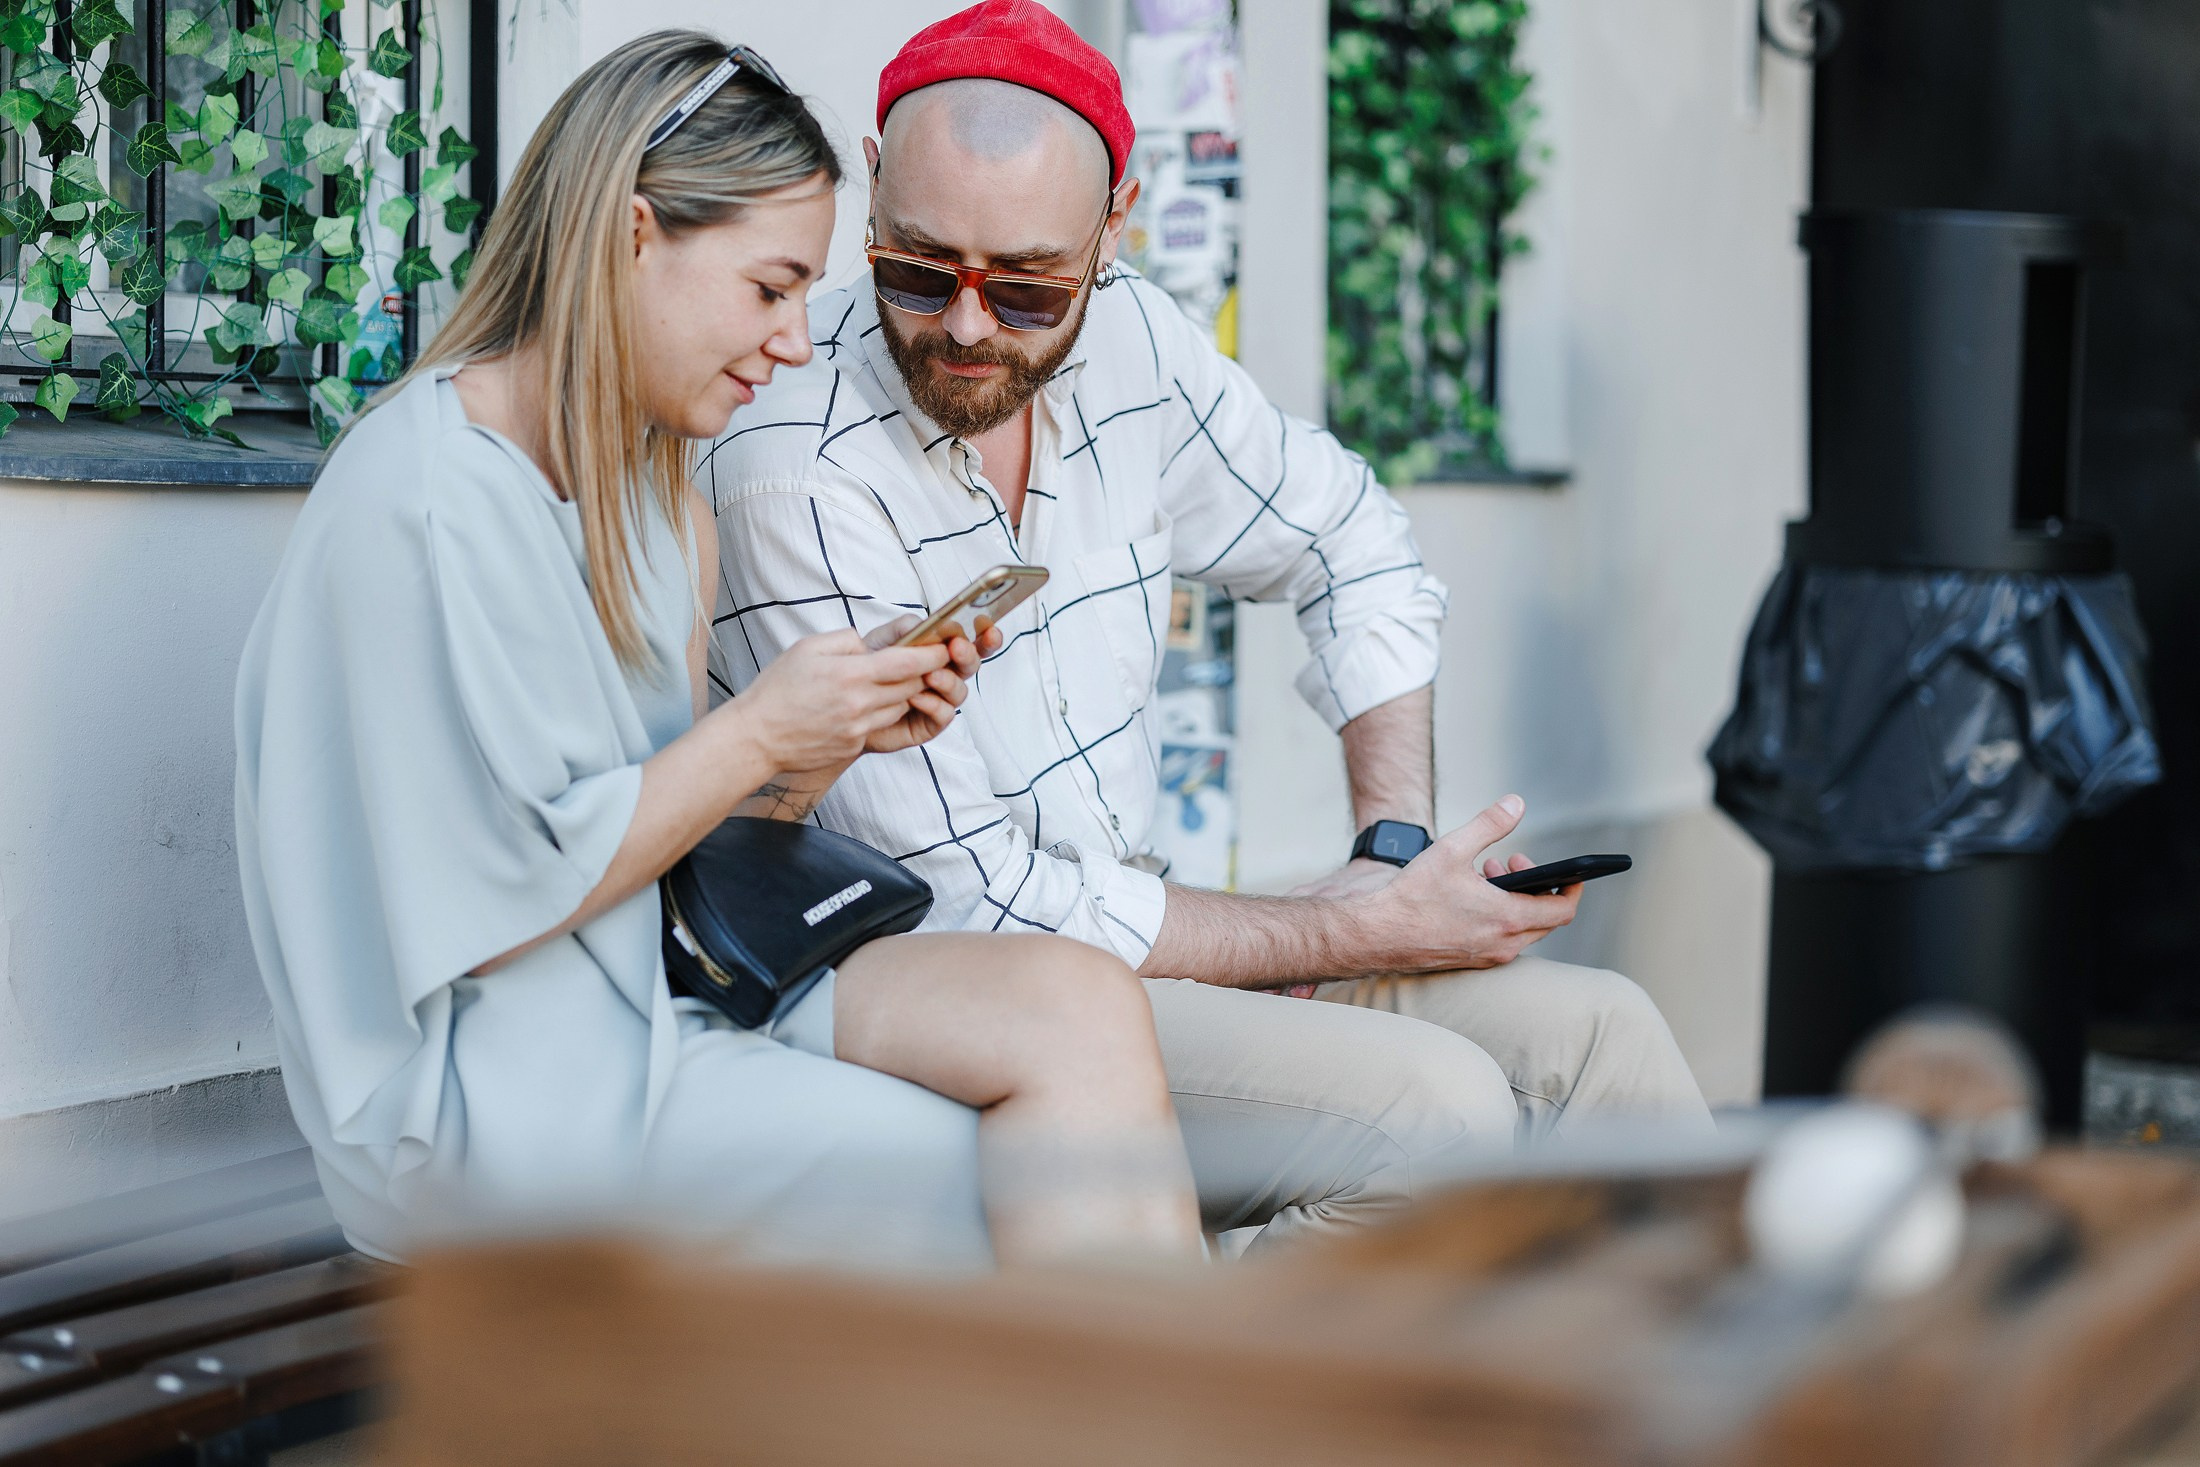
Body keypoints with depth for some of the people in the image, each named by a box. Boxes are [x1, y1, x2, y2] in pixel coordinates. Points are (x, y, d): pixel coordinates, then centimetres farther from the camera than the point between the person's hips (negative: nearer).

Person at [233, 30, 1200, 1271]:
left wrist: (841, 739, -3)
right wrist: (756, 733, -13)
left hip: (657, 1002, 8)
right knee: (1071, 1171, -19)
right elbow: (496, 900, -16)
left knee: (1082, 1006, -18)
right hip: (488, 1093, -8)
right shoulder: (422, 502, -15)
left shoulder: (653, 488, 14)